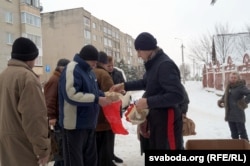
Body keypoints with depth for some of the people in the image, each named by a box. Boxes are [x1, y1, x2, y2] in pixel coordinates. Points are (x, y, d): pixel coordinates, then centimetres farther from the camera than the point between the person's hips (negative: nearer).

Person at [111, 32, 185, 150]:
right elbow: (146, 82, 27)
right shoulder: (153, 64, 10)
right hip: (156, 118, 10)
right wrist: (125, 86, 19)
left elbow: (177, 95, -27)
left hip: (167, 120, -10)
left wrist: (148, 102, -26)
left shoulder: (165, 65, -22)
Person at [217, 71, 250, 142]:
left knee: (242, 132, 0)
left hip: (238, 114, -7)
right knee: (234, 133, 16)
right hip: (229, 114, 7)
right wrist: (221, 101, 11)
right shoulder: (228, 86, 11)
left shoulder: (241, 86, -11)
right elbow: (225, 96, 26)